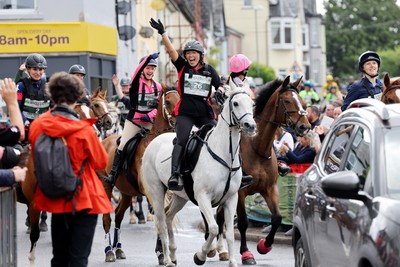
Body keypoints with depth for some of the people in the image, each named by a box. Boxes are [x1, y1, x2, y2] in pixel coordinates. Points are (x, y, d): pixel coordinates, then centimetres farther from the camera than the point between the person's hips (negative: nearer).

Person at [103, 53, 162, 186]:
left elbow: (159, 106, 6)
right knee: (122, 146, -9)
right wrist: (149, 57, -39)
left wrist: (150, 115, -13)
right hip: (133, 120, -4)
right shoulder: (136, 83, -6)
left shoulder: (158, 87, 7)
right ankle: (113, 174, -6)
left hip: (150, 121, 4)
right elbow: (138, 71, -28)